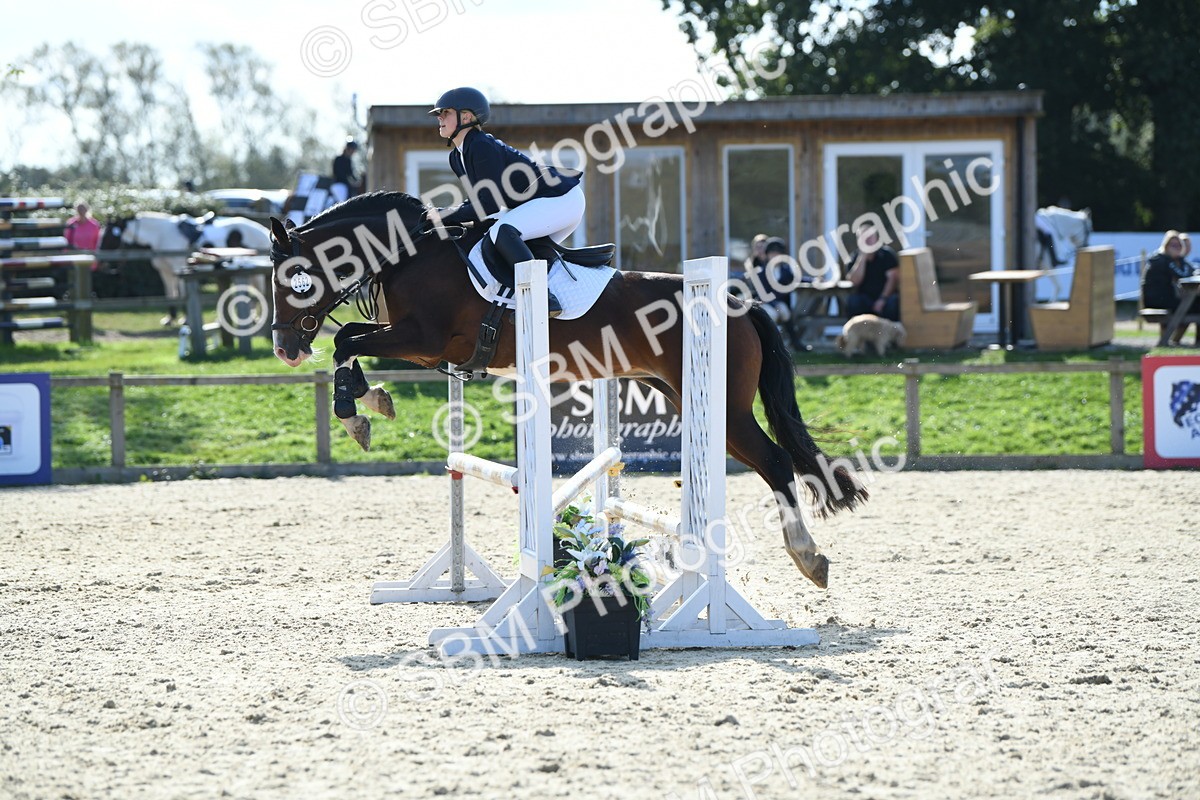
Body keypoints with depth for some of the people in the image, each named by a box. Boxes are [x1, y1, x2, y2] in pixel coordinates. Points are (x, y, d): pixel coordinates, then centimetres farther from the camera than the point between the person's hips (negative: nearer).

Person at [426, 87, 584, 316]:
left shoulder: (482, 147, -20)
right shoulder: (457, 158, 10)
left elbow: (490, 204, -23)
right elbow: (477, 200, 15)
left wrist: (445, 217, -17)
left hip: (563, 198, -11)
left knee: (502, 232, -29)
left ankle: (543, 298, -32)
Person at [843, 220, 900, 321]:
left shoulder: (887, 254, -3)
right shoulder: (855, 257, 1)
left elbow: (892, 278, -12)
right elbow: (855, 281, -14)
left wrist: (883, 299, -25)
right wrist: (863, 257, -18)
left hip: (886, 295, -1)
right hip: (865, 299, 1)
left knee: (893, 302, -35)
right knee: (852, 301, -31)